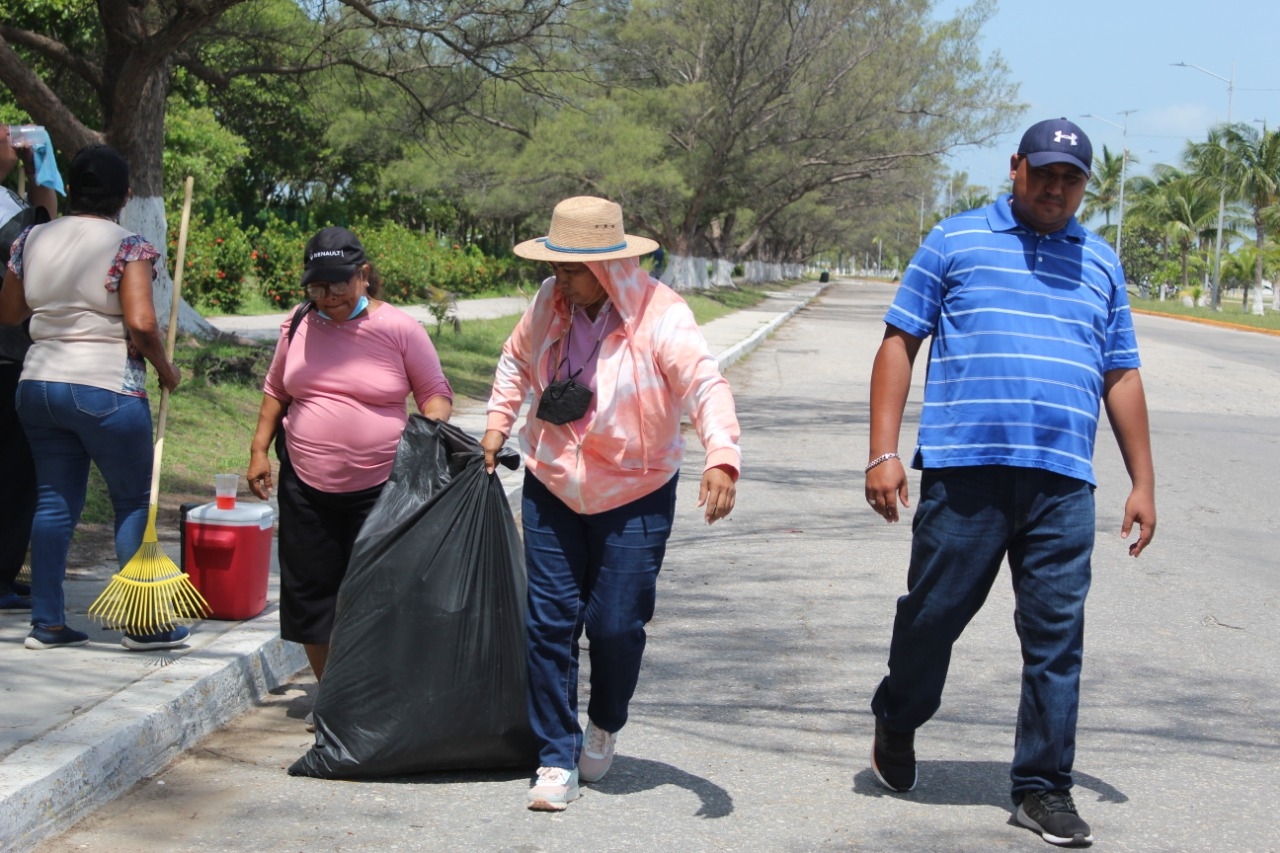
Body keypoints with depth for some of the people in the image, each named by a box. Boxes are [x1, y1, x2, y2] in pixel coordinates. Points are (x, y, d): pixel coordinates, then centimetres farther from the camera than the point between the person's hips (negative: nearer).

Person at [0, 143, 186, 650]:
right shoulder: (128, 247, -11)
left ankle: (46, 623, 13)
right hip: (106, 388, -6)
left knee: (54, 502, 12)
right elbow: (141, 323, -20)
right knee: (134, 503, 6)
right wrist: (166, 369, -4)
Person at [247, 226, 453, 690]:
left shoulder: (399, 329, -6)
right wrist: (259, 449, 11)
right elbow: (276, 389, 18)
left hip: (379, 487, -4)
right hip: (304, 484, 4)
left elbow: (435, 393, 1)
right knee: (309, 591, 9)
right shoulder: (299, 324, 5)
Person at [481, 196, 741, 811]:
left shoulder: (661, 316, -19)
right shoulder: (549, 304, -4)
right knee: (550, 621, 0)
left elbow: (706, 386, -32)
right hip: (550, 488, 4)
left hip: (634, 498, -4)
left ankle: (604, 726, 30)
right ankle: (557, 759, 10)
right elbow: (516, 360, 18)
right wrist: (498, 422, 13)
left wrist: (721, 458, -48)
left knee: (616, 624, -2)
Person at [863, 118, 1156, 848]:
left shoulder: (1101, 263, 17)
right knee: (933, 614, 5)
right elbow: (900, 342, 4)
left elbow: (1122, 376, 19)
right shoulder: (956, 241, 7)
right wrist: (884, 452, -4)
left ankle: (1044, 787, 11)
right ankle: (897, 725, 32)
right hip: (964, 472, -2)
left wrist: (1143, 483, 14)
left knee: (1057, 637, 1)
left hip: (1063, 484, 3)